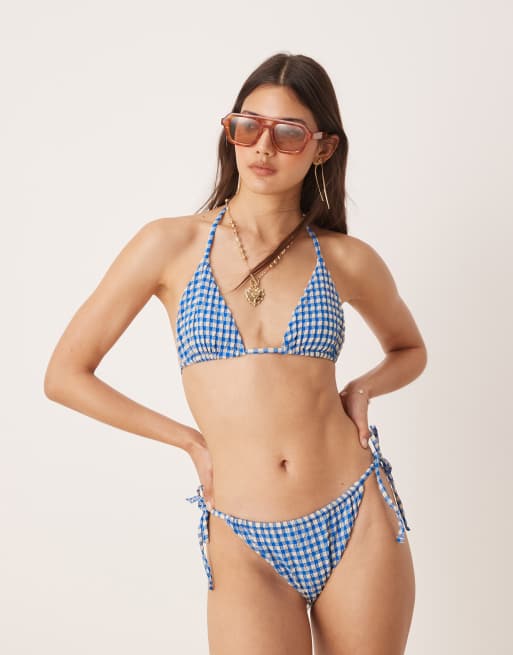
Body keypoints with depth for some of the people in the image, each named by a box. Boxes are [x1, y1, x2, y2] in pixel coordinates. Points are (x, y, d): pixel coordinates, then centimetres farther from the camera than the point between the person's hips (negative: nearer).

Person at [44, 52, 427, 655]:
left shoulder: (345, 260, 2)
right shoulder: (171, 244, -2)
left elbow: (409, 350, 21)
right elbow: (65, 374, 1)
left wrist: (362, 388, 0)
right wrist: (192, 440, 0)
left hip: (358, 523, 2)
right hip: (245, 548, -1)